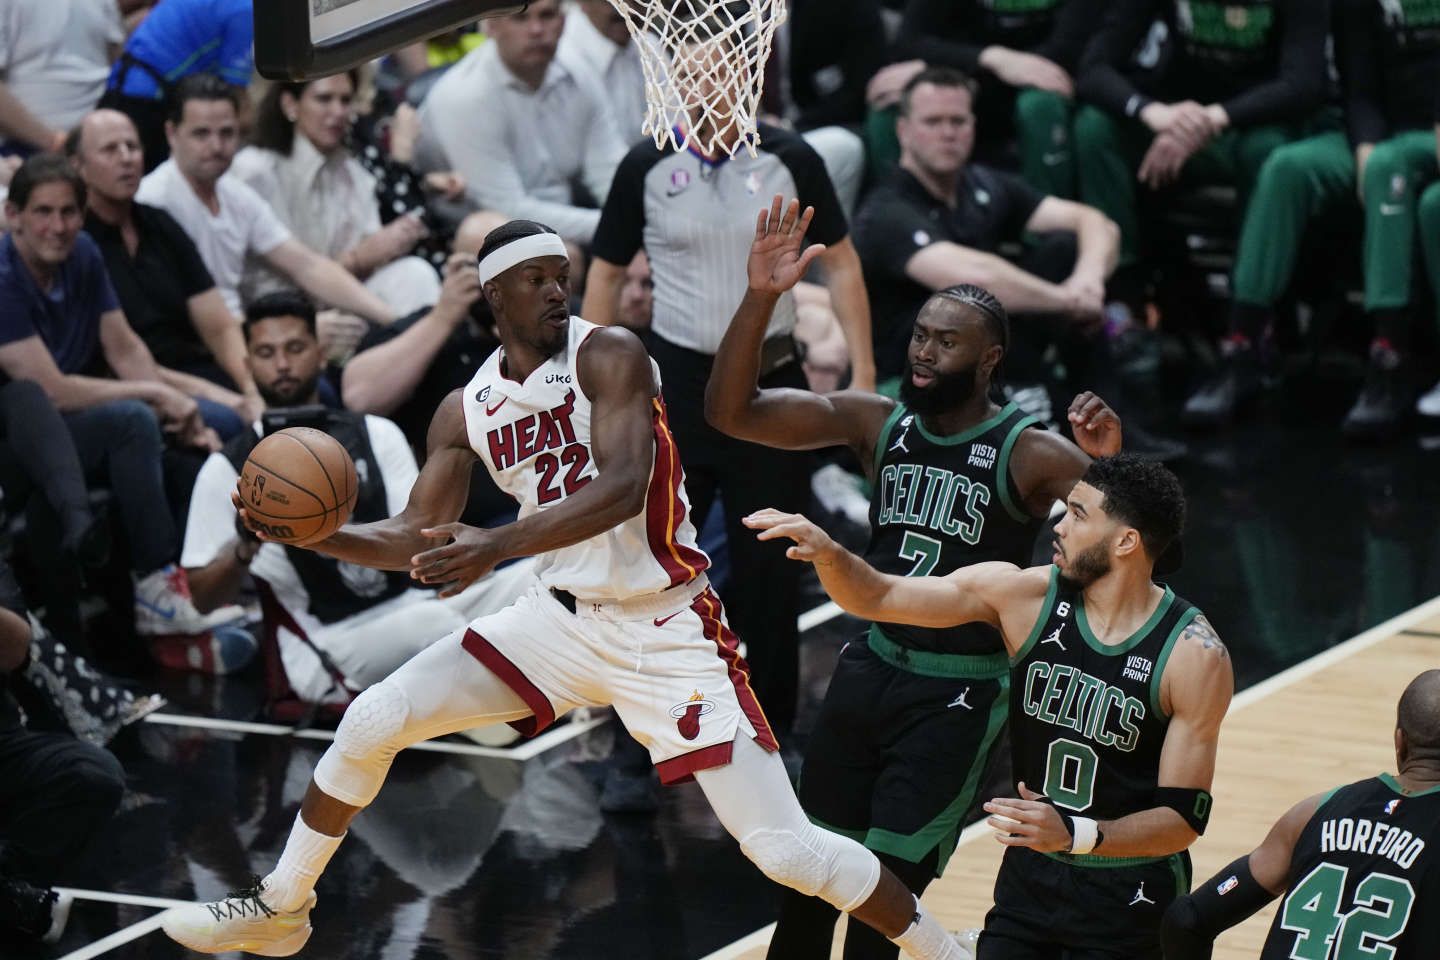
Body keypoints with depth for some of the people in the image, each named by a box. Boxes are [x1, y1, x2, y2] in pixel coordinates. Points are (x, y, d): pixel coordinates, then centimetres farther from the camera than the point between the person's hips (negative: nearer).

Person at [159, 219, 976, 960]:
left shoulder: (609, 355, -15)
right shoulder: (466, 411, 4)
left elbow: (622, 488, -30)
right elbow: (419, 540, 8)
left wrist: (500, 545, -41)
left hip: (667, 632, -5)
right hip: (561, 618, 6)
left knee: (786, 850, -13)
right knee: (370, 724, 0)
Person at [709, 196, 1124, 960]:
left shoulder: (1029, 455, -14)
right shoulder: (876, 422, -1)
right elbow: (731, 412, -7)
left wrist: (1110, 460, -45)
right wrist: (760, 299, -21)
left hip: (958, 694, -5)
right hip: (871, 668, 5)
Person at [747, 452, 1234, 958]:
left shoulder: (1194, 656, -18)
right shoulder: (1025, 597, -8)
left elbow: (1183, 820, -17)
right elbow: (877, 597, -6)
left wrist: (1075, 834, -32)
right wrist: (827, 552, -27)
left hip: (1129, 899, -3)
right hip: (1029, 878, 4)